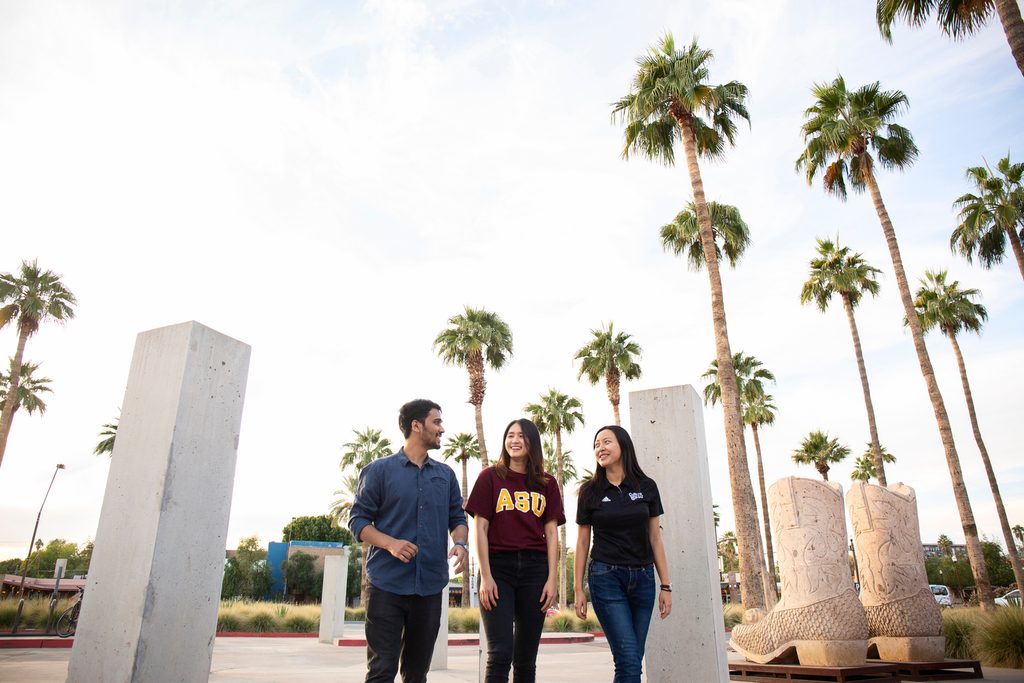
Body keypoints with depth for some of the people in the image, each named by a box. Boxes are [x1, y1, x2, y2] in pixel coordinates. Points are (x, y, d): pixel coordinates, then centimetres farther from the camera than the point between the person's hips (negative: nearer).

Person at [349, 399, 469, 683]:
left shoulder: (446, 474, 13)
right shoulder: (379, 470, 1)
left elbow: (457, 518, 14)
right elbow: (358, 519, -1)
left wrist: (461, 544, -9)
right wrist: (391, 543, -18)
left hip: (430, 585, 4)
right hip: (387, 584, -4)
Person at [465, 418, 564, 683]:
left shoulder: (547, 484, 11)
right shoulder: (490, 477, 4)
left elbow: (551, 533, 8)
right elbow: (480, 529, 0)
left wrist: (552, 579, 0)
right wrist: (485, 577, -7)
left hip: (535, 569, 3)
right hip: (498, 567, -3)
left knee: (526, 658, 9)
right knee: (500, 654, -10)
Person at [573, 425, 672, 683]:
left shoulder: (646, 487, 3)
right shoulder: (590, 491, 0)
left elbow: (655, 538, 7)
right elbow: (583, 542, 4)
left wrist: (666, 585, 4)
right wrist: (578, 589, 2)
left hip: (643, 578, 3)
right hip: (606, 577, -2)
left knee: (634, 660, 7)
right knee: (629, 661, -10)